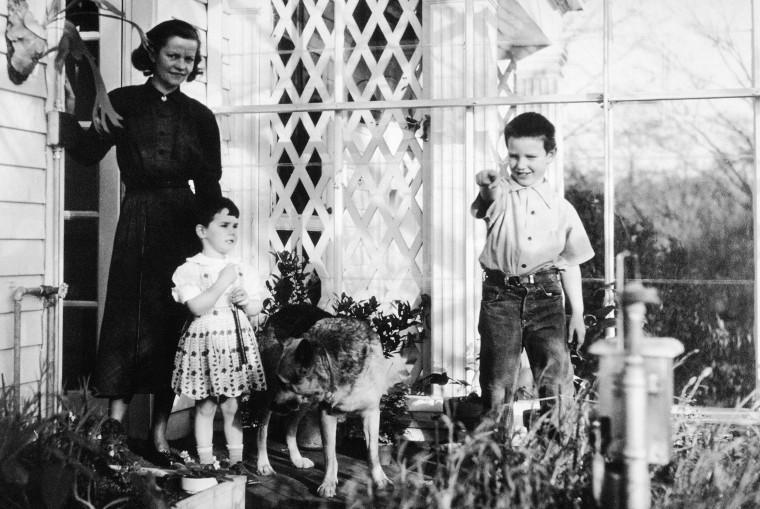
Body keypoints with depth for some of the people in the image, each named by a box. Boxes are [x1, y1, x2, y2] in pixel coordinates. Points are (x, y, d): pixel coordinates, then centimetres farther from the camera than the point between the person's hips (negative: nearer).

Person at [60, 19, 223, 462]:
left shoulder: (200, 117, 10)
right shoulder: (122, 103, 6)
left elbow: (209, 187, 9)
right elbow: (87, 152, -6)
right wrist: (73, 101, -16)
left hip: (183, 224, 1)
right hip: (137, 220, -1)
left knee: (173, 321, 2)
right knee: (129, 314, -6)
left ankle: (160, 431, 10)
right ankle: (115, 426, -4)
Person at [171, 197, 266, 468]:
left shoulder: (242, 270, 8)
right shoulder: (189, 270, -7)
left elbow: (256, 308, 13)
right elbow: (197, 307, -18)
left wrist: (246, 301, -9)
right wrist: (222, 283, -20)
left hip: (236, 342, 4)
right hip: (204, 343, -3)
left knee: (232, 406, 9)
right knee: (205, 407, 5)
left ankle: (236, 459, 18)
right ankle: (206, 462, 16)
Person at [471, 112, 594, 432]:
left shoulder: (561, 209, 7)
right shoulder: (499, 193, 5)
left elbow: (570, 262, 11)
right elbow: (488, 201, -16)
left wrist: (577, 313, 11)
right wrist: (486, 186, -36)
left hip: (545, 295, 1)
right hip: (501, 295, -1)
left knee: (556, 370, -7)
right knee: (497, 375, 2)